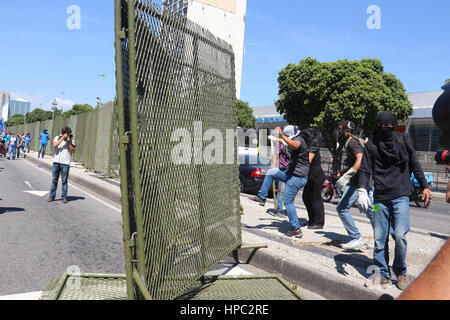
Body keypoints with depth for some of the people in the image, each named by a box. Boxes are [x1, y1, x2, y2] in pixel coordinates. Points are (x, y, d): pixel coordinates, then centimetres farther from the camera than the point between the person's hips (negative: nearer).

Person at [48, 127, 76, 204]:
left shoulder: (71, 139, 5)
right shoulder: (57, 138, 8)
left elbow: (73, 151, -2)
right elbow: (55, 145, -11)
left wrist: (69, 142, -12)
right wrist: (62, 138, -13)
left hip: (65, 163, -2)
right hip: (56, 162, 2)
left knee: (64, 181, 0)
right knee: (54, 180, 7)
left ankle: (64, 197, 5)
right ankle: (52, 195, 17)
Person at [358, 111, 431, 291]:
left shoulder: (403, 140, 7)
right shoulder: (371, 145, 4)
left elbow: (414, 165, 14)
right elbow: (365, 170, 0)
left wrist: (425, 186, 15)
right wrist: (362, 191, -14)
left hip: (401, 197, -1)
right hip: (380, 198, 1)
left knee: (400, 236, -9)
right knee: (379, 238, 3)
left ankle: (400, 272, 14)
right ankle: (383, 275, 18)